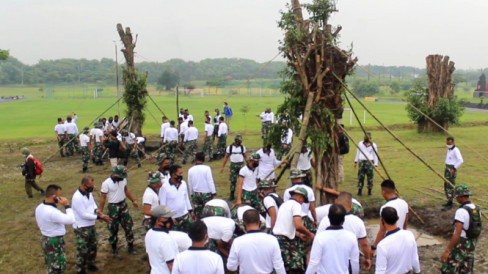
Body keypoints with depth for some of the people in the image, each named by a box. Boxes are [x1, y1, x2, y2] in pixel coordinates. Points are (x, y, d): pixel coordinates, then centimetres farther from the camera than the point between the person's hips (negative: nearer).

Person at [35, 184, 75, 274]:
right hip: (55, 242, -9)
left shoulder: (39, 207, -1)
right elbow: (71, 220, -32)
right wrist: (67, 205, -25)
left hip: (45, 239, 9)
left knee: (51, 266, 24)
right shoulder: (52, 212, -31)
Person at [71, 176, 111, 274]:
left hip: (91, 226, 8)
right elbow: (83, 215, -26)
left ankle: (90, 264, 42)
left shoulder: (89, 193, -1)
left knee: (93, 246, 22)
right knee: (83, 251, 5)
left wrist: (97, 210, -11)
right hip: (81, 228, -8)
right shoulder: (77, 197, -27)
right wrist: (99, 217, -24)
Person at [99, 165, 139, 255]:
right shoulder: (106, 183, -18)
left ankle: (131, 247, 18)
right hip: (113, 207, -4)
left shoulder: (123, 179, -4)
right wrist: (100, 212, -10)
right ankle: (114, 247, 30)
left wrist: (133, 200, 13)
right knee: (113, 228, 10)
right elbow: (103, 198, -13)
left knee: (128, 226, 6)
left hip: (123, 205, 4)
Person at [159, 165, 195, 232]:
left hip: (185, 215, 5)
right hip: (173, 218, -5)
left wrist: (191, 210, 14)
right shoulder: (165, 187, -16)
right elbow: (162, 204, -11)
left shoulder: (184, 184, 0)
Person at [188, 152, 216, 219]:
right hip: (206, 194, -3)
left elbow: (190, 184, 6)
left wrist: (192, 195, 18)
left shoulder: (190, 170, -1)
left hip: (196, 194, 3)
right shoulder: (207, 168, -12)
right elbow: (210, 182, -12)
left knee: (198, 212, 11)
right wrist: (214, 193, -6)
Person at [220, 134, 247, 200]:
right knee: (233, 180, 3)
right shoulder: (230, 147, 1)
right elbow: (226, 157, 5)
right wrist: (223, 167, 2)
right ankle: (232, 195, 12)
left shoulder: (242, 147, 4)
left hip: (241, 165, 1)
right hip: (233, 165, 0)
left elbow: (245, 156, 10)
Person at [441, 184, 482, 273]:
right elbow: (478, 231, 14)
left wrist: (447, 250, -26)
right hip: (470, 246, 8)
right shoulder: (477, 209, 4)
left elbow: (457, 234, -28)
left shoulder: (461, 211, -23)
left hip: (460, 245, -8)